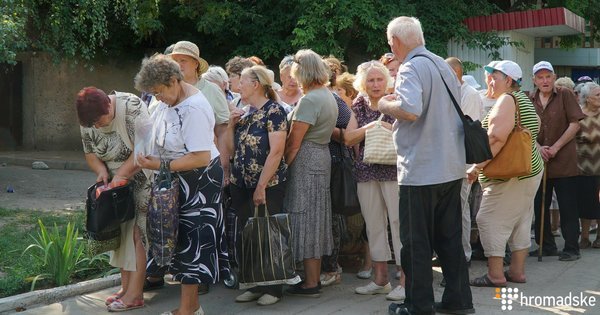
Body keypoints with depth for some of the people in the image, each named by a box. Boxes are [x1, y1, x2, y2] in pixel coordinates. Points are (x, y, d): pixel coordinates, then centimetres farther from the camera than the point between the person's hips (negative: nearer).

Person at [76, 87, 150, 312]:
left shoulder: (131, 107, -24)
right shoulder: (88, 120, -3)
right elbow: (90, 153, 7)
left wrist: (120, 175, -23)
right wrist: (102, 171, -13)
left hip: (143, 178, -7)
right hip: (118, 183, 7)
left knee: (138, 233, -8)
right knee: (121, 233, 7)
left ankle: (135, 295, -6)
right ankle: (125, 287, 15)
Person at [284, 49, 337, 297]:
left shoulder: (309, 100, -17)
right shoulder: (328, 96, 12)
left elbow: (294, 142, -19)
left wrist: (283, 165, -10)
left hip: (306, 160, -9)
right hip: (323, 155, 10)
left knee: (305, 216, -4)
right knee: (317, 216, 14)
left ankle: (310, 283, 2)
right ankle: (316, 275, 23)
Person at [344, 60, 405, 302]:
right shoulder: (358, 105, 10)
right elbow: (348, 139, 2)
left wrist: (391, 129, -18)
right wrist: (370, 127, -12)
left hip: (393, 169, -4)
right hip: (366, 171, 4)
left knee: (399, 221, -7)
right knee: (374, 223, 9)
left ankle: (405, 280, -1)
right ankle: (380, 279, 20)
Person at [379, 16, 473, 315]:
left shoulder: (411, 68, -14)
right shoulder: (443, 65, 14)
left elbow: (411, 109, -31)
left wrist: (385, 105, -11)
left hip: (422, 171, -8)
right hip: (451, 167, 8)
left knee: (416, 242, 2)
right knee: (449, 237, 14)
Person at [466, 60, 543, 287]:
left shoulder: (507, 99, -15)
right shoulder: (524, 99, 16)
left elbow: (497, 136, -27)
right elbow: (535, 127, 24)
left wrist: (478, 166, -23)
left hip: (510, 175, -10)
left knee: (489, 220, -5)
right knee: (520, 221, 13)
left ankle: (495, 274, -3)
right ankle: (517, 271, 20)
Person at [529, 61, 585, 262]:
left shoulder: (565, 95, -3)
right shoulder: (529, 100, 7)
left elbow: (575, 124, -6)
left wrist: (556, 147, -12)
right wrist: (539, 148, -12)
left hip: (564, 161, -4)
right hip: (538, 162, 4)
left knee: (568, 207, 0)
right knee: (539, 207, 10)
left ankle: (572, 248, 9)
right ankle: (547, 246, 22)